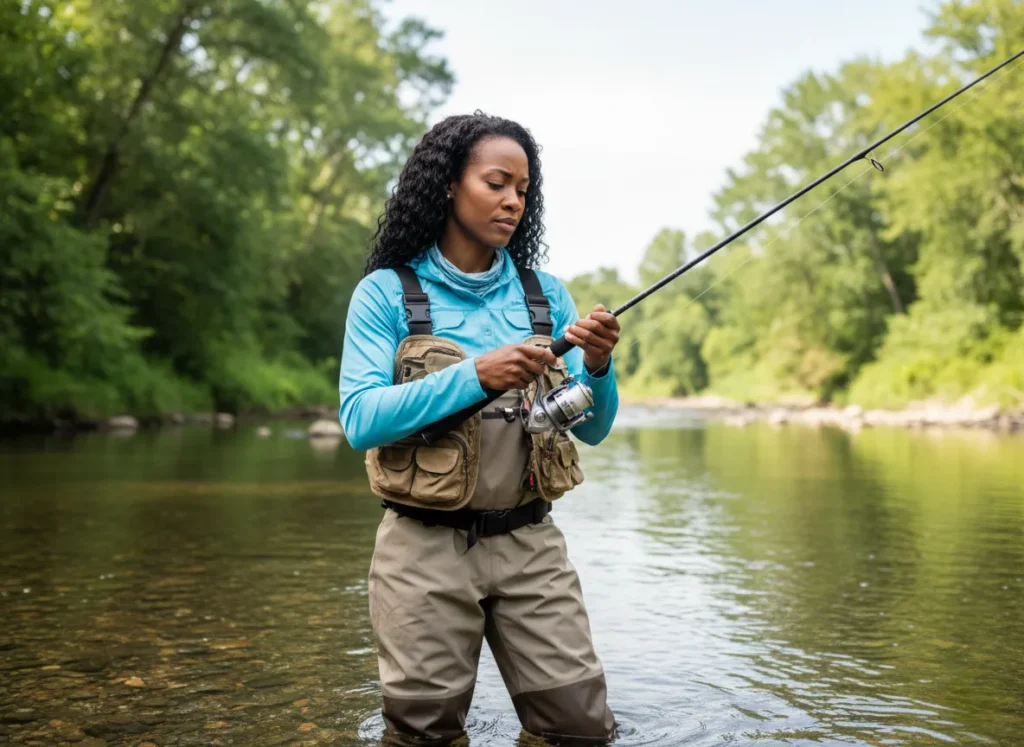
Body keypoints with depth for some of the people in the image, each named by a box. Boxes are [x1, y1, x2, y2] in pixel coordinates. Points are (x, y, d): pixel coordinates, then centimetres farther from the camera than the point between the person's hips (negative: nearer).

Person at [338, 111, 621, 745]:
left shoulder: (546, 293, 8)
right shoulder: (386, 291, -2)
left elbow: (593, 430, 6)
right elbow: (359, 420, -13)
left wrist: (597, 366, -15)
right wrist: (475, 375, -24)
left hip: (530, 544, 3)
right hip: (427, 548, -2)